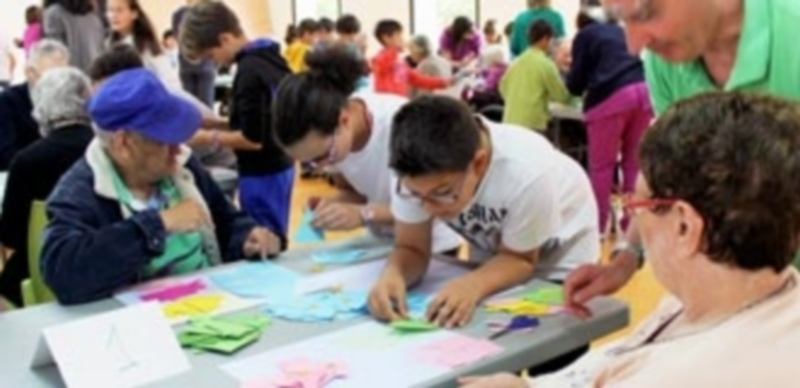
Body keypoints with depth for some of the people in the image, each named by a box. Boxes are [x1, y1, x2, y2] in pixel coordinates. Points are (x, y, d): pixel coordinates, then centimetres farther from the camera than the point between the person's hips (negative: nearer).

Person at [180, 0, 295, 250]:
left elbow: (253, 138, -22)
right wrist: (225, 123, 14)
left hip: (261, 174, -9)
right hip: (280, 165, 9)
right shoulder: (271, 57, 6)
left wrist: (211, 137, -10)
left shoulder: (249, 71, -21)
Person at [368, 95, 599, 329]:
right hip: (493, 259, 3)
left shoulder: (526, 173, -35)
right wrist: (393, 275, -38)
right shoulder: (419, 174, -26)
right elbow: (412, 248, -17)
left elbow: (520, 259, -21)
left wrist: (474, 285, -40)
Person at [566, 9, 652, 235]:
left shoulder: (584, 34, 15)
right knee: (635, 162, 10)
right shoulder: (620, 31, 30)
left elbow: (576, 80, 10)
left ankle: (598, 225, 5)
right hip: (643, 90, 5)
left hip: (611, 96, -5)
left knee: (602, 165, 2)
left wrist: (572, 86, 33)